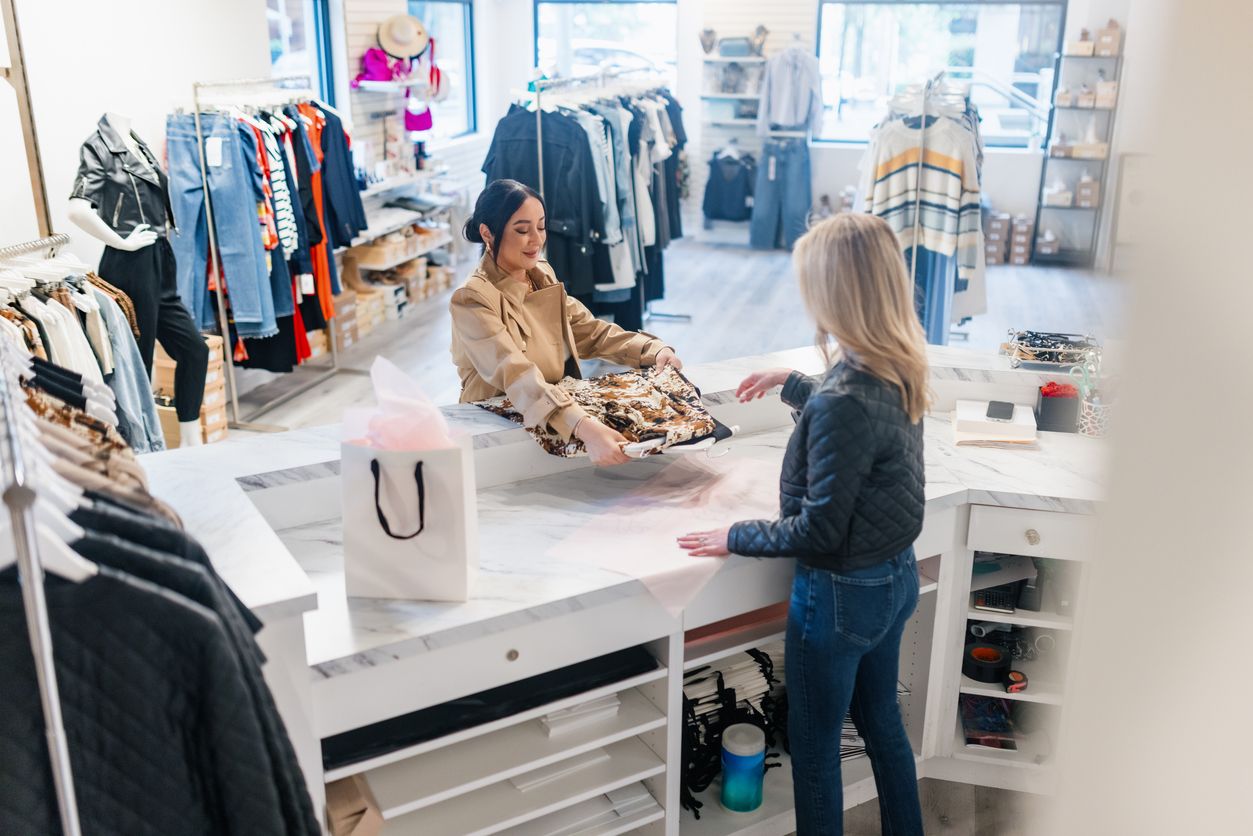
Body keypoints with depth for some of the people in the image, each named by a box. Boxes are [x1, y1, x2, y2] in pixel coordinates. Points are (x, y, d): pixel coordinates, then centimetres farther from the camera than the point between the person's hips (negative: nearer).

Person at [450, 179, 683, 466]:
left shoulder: (542, 275, 7)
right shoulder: (472, 301, -17)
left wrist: (654, 350, -9)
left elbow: (591, 332, 9)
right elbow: (517, 377, -31)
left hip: (559, 422, 7)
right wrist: (584, 427, -45)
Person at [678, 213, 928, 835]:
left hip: (841, 596, -9)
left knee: (814, 747, 14)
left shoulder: (842, 401, -32)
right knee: (881, 719, 28)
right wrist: (791, 383, 27)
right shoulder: (898, 369, -5)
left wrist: (736, 538, -12)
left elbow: (819, 531, -26)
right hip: (897, 576, 9)